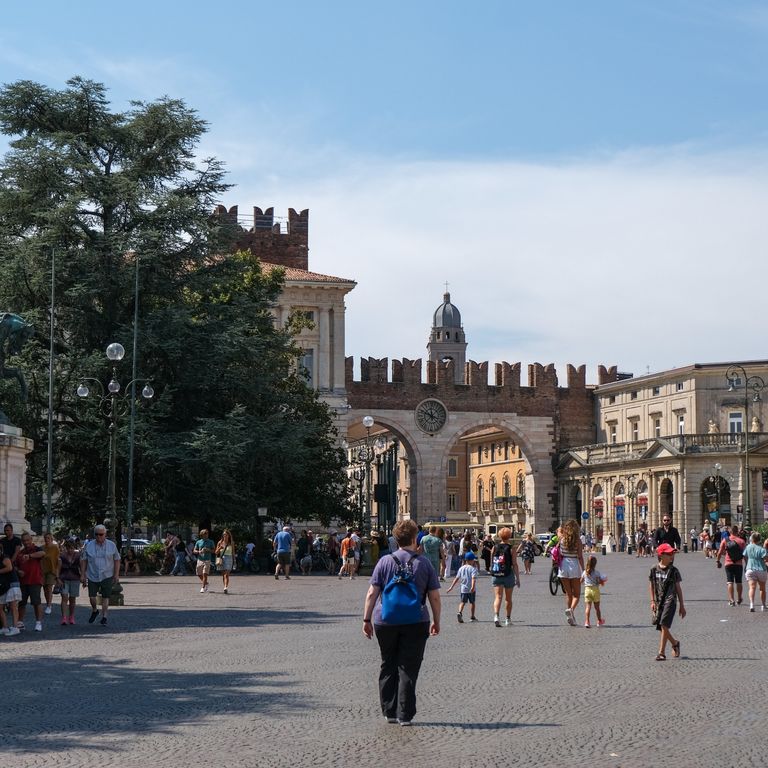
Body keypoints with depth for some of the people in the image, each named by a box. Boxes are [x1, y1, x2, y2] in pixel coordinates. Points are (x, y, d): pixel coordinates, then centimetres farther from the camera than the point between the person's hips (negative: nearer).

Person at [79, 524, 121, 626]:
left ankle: (104, 617, 10)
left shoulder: (111, 545, 1)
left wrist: (116, 575, -2)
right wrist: (82, 575, 1)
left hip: (107, 576, -1)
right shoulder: (89, 546, 1)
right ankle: (94, 610, 29)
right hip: (92, 576, 1)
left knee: (105, 597, 0)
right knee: (92, 596, -1)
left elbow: (117, 560, 4)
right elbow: (83, 560, 6)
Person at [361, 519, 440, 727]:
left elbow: (372, 593, -3)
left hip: (385, 622, 1)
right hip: (416, 623, -1)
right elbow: (435, 597, 1)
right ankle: (404, 715, 2)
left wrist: (367, 619, 3)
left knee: (388, 667, 15)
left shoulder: (384, 562, 0)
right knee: (408, 669, 4)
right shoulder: (424, 563, -1)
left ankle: (389, 712, 18)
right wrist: (436, 622, 11)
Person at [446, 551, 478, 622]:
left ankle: (459, 613, -23)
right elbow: (474, 578, -22)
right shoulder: (473, 569, -7)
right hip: (471, 589, -3)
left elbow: (457, 578, 6)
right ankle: (472, 617, 20)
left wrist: (451, 587, 10)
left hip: (463, 589, 3)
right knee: (472, 602, 13)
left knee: (463, 602, 3)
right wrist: (473, 587, -31)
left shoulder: (461, 568, 7)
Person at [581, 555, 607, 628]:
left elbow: (581, 581, 10)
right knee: (597, 607, 12)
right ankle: (599, 621, 26)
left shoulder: (585, 572, 1)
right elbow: (601, 582, -8)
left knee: (588, 607, -1)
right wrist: (603, 581, 14)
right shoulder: (597, 572, -8)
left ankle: (587, 621, -14)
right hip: (595, 589, -2)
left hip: (587, 589, 2)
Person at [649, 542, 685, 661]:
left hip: (670, 600, -3)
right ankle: (675, 643, 34)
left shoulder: (673, 571, 1)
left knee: (664, 625, -15)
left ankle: (661, 652, -13)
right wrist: (653, 601, 6)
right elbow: (651, 586, 13)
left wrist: (682, 605, 8)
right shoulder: (654, 570, 5)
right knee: (662, 627, 8)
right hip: (659, 601, 3)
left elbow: (678, 588, 6)